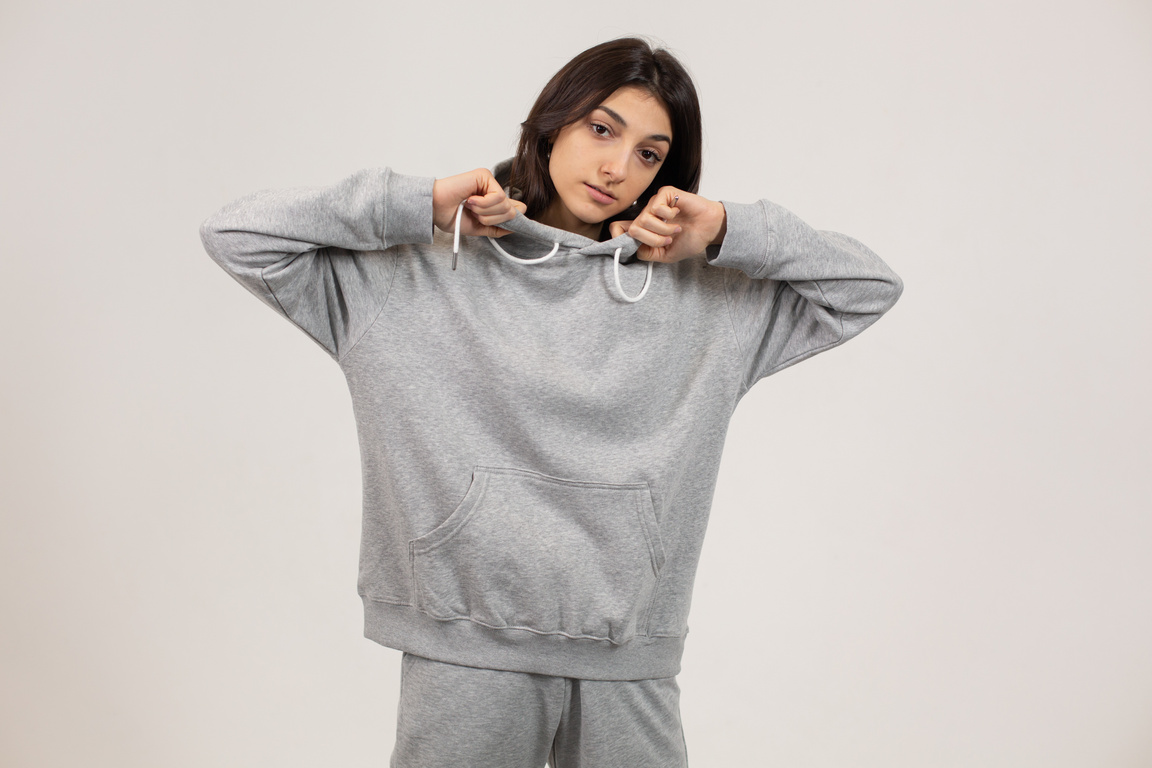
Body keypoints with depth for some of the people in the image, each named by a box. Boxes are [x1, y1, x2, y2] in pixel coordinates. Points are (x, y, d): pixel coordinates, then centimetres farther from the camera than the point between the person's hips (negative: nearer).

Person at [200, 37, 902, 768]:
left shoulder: (697, 296, 7)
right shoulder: (423, 272, 2)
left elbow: (871, 286, 10)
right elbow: (239, 236, -2)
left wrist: (724, 231, -1)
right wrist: (424, 206, -6)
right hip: (466, 653, -2)